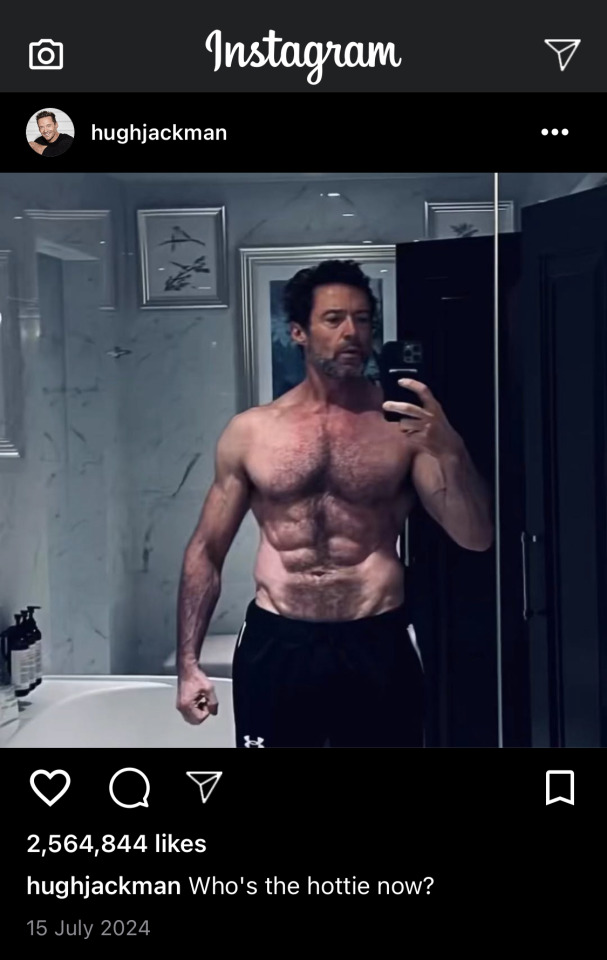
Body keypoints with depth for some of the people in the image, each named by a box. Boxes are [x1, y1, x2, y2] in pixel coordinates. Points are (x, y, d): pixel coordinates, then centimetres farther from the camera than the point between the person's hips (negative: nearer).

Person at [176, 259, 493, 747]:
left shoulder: (404, 425, 1)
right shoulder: (250, 431, 3)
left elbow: (477, 538, -4)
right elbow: (206, 551, 8)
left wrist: (449, 448, -21)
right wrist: (189, 664, 3)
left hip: (377, 647, 0)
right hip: (276, 647, 1)